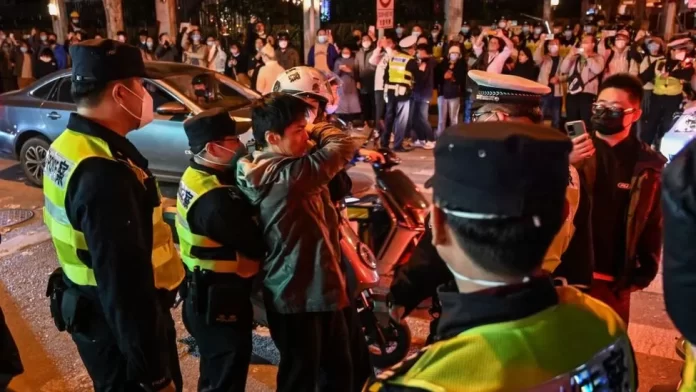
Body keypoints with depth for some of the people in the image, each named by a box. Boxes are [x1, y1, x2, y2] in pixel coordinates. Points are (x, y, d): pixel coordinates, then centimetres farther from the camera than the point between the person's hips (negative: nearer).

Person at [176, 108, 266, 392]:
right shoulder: (215, 200, -30)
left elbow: (241, 225, 4)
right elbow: (258, 245, -25)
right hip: (220, 302, -10)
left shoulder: (196, 176, 3)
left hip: (205, 296, 10)